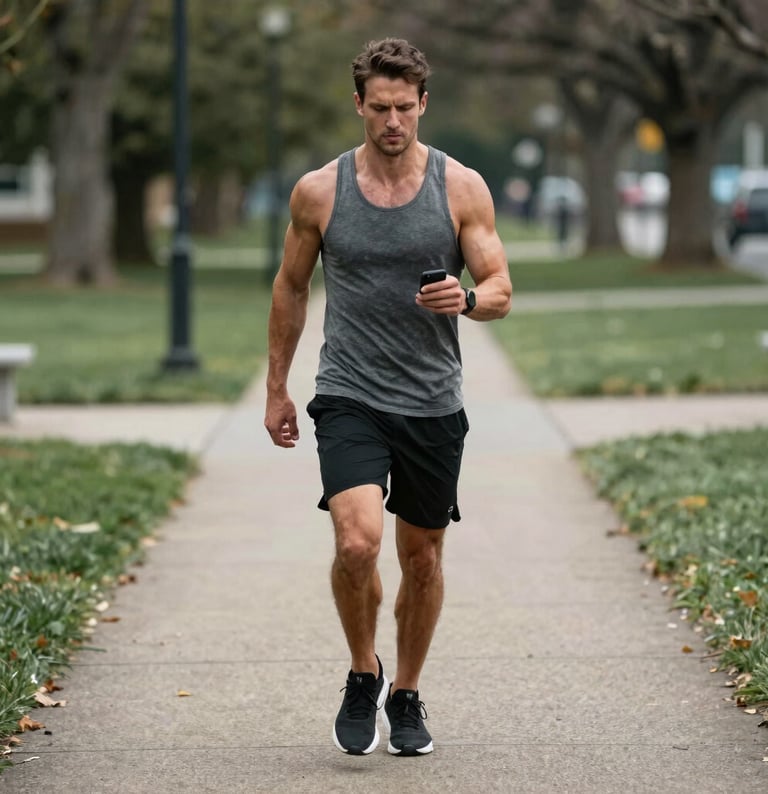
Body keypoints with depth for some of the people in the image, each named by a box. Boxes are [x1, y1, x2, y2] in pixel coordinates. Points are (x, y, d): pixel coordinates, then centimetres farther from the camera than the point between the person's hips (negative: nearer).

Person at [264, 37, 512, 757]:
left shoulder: (462, 188, -1)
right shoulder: (318, 191, 0)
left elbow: (501, 291, -1)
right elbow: (290, 287, 12)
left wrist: (467, 298, -24)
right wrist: (276, 388, 14)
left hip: (433, 405, 2)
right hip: (349, 398, -1)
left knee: (422, 556, 11)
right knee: (357, 542, -21)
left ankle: (406, 696, 31)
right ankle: (362, 674, 5)